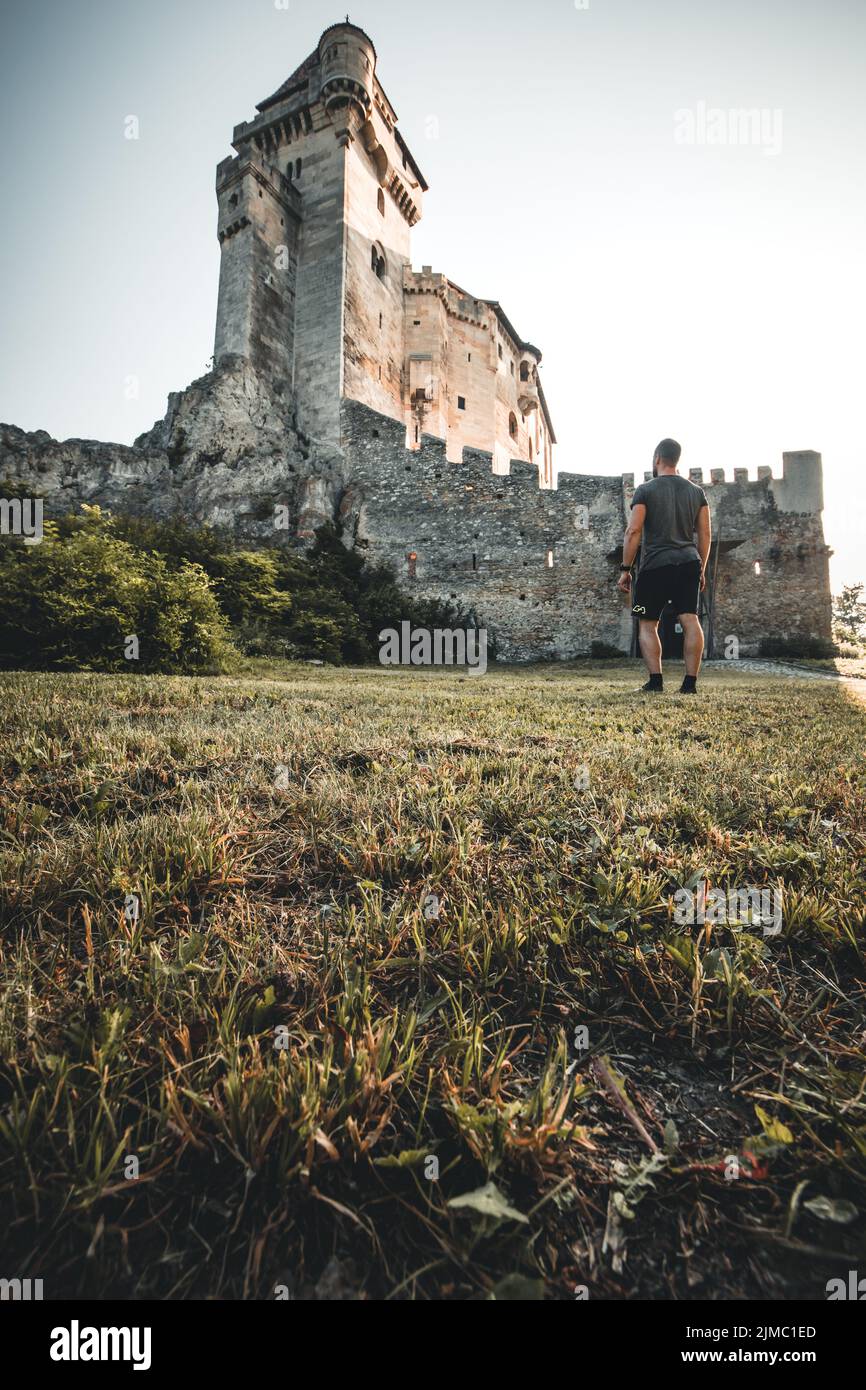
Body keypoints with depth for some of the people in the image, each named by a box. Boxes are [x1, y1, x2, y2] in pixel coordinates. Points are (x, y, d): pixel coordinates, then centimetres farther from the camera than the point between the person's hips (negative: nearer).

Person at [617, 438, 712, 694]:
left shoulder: (645, 490, -2)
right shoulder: (696, 491, 12)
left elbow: (633, 532, -8)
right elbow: (705, 534, 11)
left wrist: (625, 569, -3)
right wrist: (701, 570, 18)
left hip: (656, 565, -4)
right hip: (689, 563, 4)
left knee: (648, 625, 5)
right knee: (690, 620, -1)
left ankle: (655, 681, -2)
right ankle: (690, 682, -4)